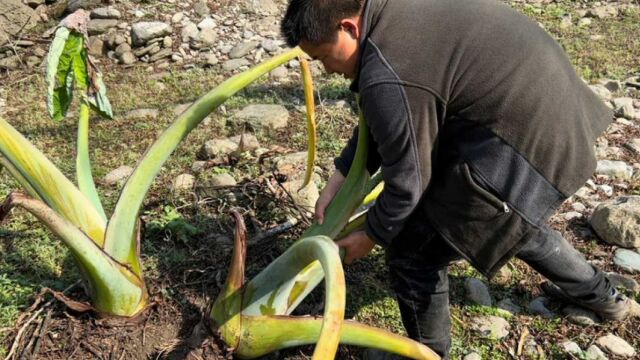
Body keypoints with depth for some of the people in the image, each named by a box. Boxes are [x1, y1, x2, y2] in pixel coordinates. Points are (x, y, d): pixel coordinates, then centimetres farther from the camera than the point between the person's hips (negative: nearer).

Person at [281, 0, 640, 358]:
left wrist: (371, 236, 4)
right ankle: (599, 295, 57)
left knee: (412, 251, 1)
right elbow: (380, 123, 15)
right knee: (519, 216, 35)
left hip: (527, 143, -10)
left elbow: (407, 183, -14)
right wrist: (338, 180, 14)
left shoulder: (386, 79, -26)